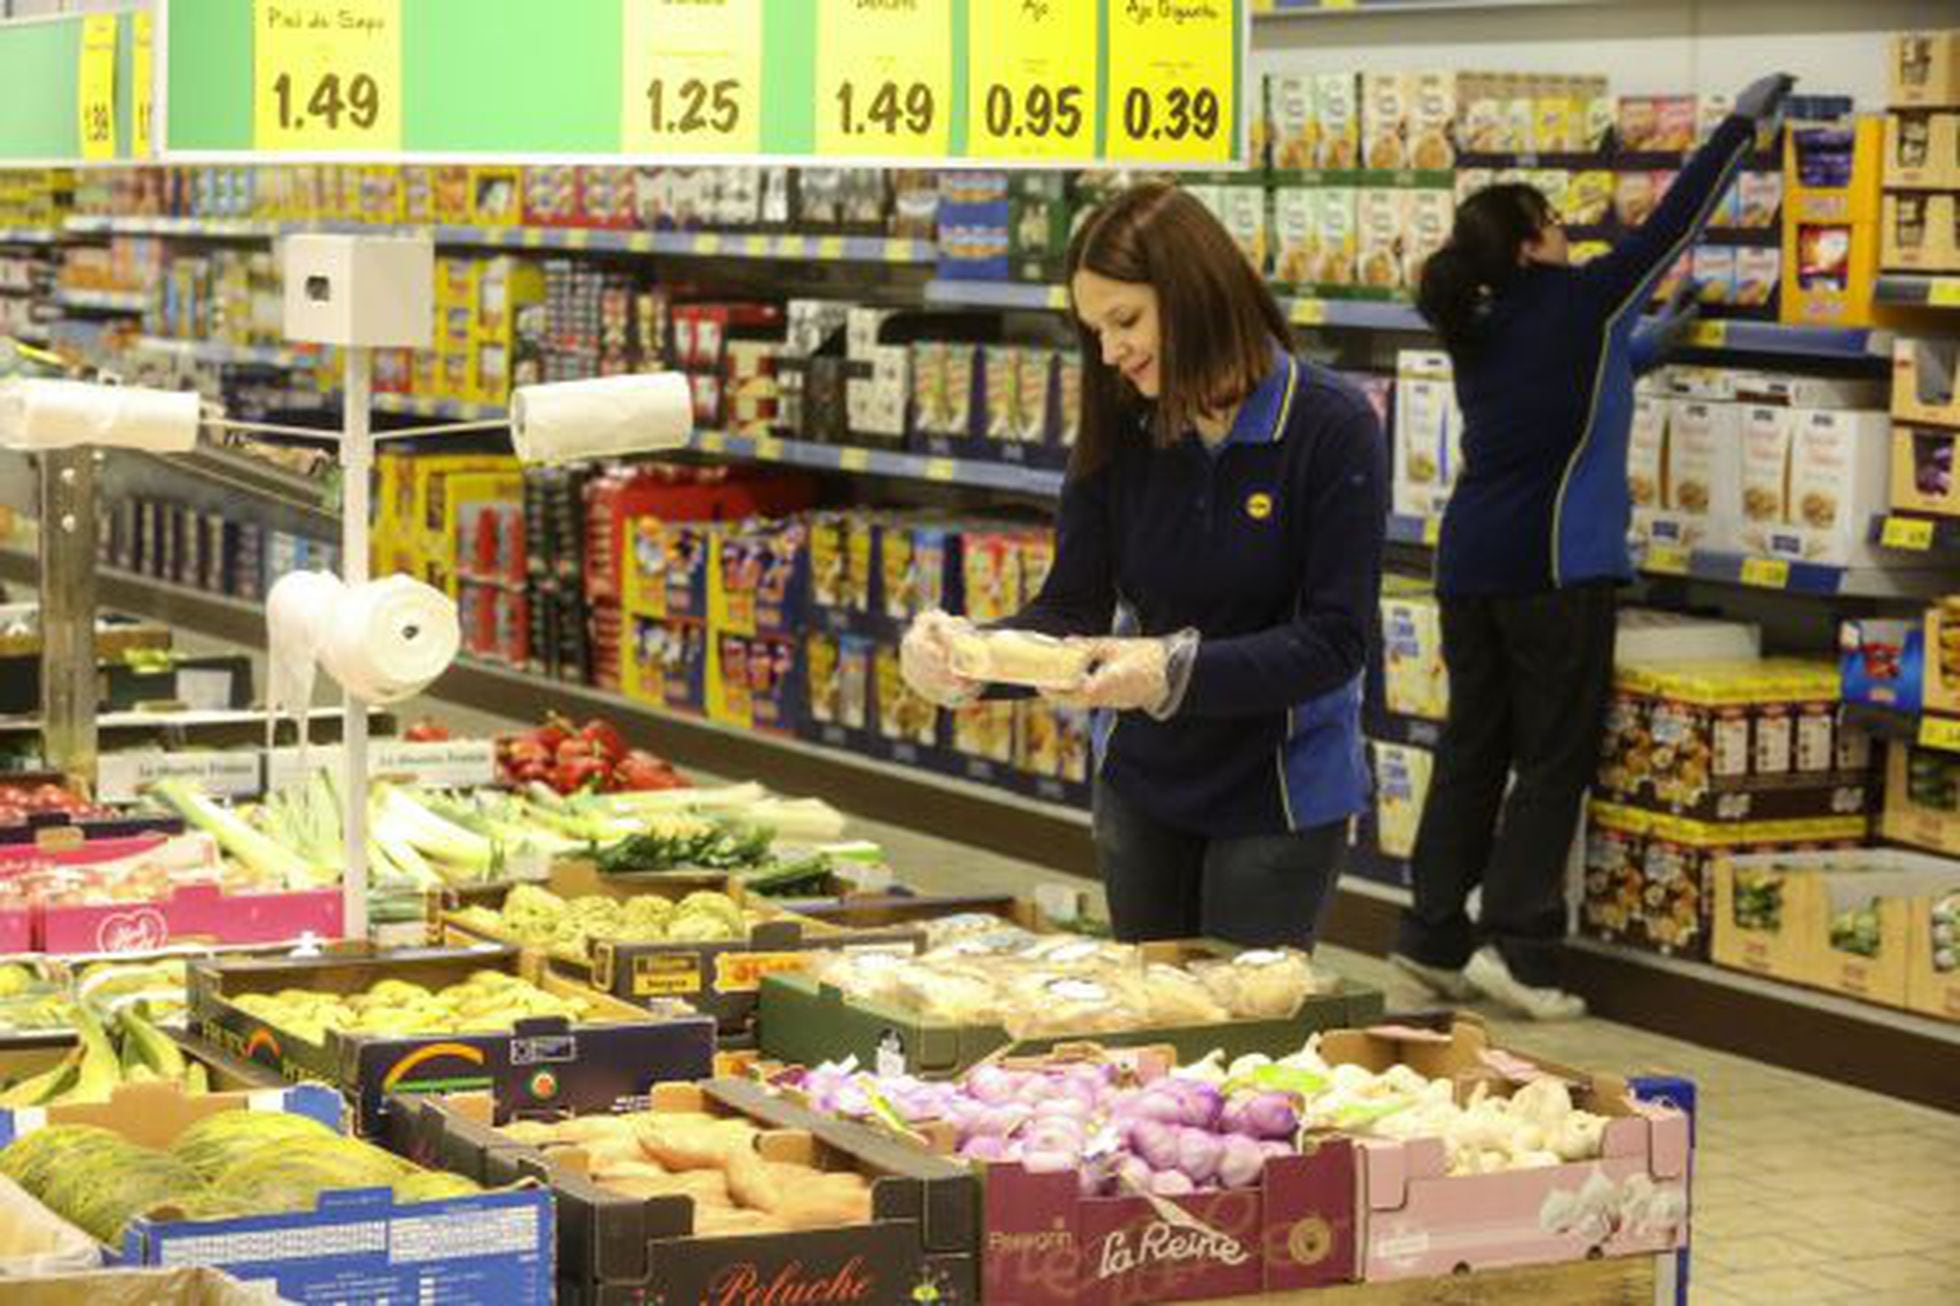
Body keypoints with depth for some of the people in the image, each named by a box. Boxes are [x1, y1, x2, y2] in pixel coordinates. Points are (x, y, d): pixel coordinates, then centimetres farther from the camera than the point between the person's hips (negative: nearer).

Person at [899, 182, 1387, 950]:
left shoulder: (1333, 427, -16)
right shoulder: (1120, 430, -3)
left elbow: (1335, 640, -20)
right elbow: (1070, 608, -5)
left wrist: (1177, 671, -32)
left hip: (1278, 791, -4)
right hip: (1140, 780, 4)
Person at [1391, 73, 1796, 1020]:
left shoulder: (1479, 333, 15)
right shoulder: (1576, 301, -5)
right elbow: (1672, 223, 4)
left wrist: (1649, 346, 36)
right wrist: (1743, 125, 13)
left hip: (1468, 561, 7)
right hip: (1553, 565, -7)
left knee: (1473, 749, 12)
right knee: (1555, 758, -1)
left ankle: (1436, 937, 13)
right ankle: (1516, 946, -5)